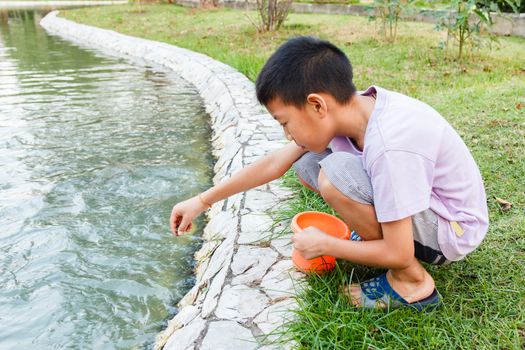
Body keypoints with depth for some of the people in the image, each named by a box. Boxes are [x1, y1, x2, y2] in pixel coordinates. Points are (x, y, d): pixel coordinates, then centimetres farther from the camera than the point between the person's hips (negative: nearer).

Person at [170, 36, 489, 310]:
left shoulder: (389, 147, -35)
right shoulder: (345, 109, -12)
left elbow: (398, 255, -28)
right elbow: (276, 163, -3)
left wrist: (324, 245, -13)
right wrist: (202, 201, 1)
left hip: (454, 230, -7)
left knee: (335, 174, -30)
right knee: (307, 162, -3)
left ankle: (412, 282, -10)